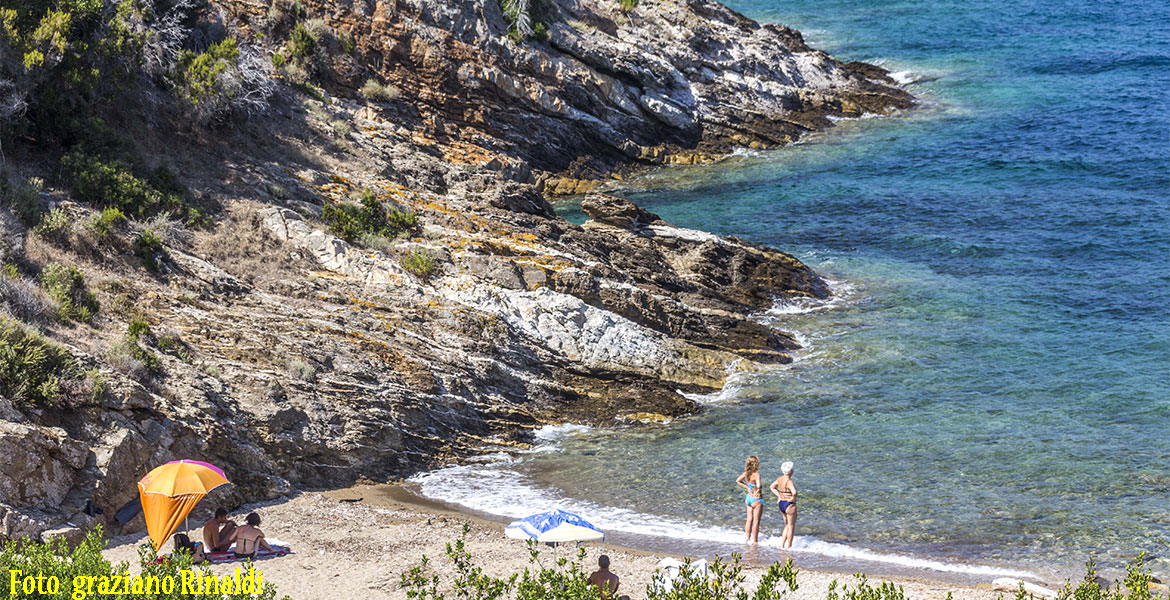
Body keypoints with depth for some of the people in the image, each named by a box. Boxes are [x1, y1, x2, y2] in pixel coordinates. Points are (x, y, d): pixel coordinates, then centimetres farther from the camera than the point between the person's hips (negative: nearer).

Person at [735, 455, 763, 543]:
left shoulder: (746, 473, -3)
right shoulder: (756, 474, -23)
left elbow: (738, 481, 12)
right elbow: (758, 485, -37)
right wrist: (758, 490, -15)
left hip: (748, 498, 7)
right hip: (757, 500, -7)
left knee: (749, 519, 17)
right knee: (756, 521, 5)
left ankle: (748, 539, 25)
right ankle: (755, 541, 12)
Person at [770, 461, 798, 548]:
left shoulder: (780, 479, 1)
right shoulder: (789, 481, -24)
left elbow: (772, 487, 16)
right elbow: (794, 492, -40)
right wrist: (793, 498, -20)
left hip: (781, 504, 8)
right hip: (789, 505, -8)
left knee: (787, 525, 22)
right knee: (791, 526, 8)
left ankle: (782, 544, 19)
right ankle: (789, 546, 15)